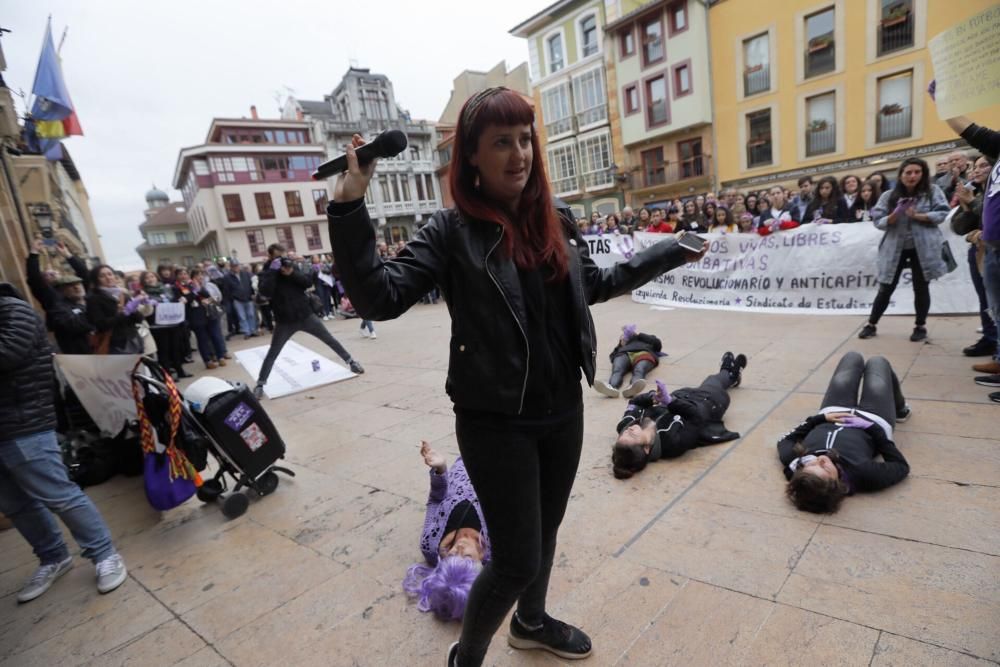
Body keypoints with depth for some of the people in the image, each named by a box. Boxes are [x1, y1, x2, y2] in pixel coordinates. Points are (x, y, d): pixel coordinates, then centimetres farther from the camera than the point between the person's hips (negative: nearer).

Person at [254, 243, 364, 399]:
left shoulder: (292, 267, 7)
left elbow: (308, 282, -3)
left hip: (306, 315, 2)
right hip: (285, 321, -2)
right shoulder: (267, 274, -2)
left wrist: (292, 273, -17)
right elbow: (266, 292, -22)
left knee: (330, 340, 7)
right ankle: (260, 384, 13)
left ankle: (350, 361, 21)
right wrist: (273, 270, -23)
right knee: (272, 354, 2)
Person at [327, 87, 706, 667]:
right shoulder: (452, 231, -11)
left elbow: (594, 285, 18)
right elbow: (380, 298, -21)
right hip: (496, 420, -5)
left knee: (546, 529, 24)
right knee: (517, 560, 5)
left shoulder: (558, 220, 4)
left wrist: (669, 253, 18)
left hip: (564, 410, 6)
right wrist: (350, 205, -28)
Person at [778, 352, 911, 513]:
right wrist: (873, 429, -30)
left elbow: (785, 440, -18)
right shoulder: (861, 473, -46)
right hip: (874, 420, -2)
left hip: (830, 414, 2)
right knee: (877, 362, 21)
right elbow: (901, 466, -26)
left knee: (853, 357, 22)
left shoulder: (794, 463, -41)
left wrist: (819, 418, -24)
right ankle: (900, 409, 55)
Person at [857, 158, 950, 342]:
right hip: (895, 248, 0)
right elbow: (877, 221, -3)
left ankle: (920, 326, 20)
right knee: (886, 288, 4)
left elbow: (942, 213, -4)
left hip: (922, 248, 0)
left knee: (921, 288, 6)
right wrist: (892, 217, -22)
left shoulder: (933, 191, 2)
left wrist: (918, 216, -17)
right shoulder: (889, 196, 1)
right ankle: (871, 324, 14)